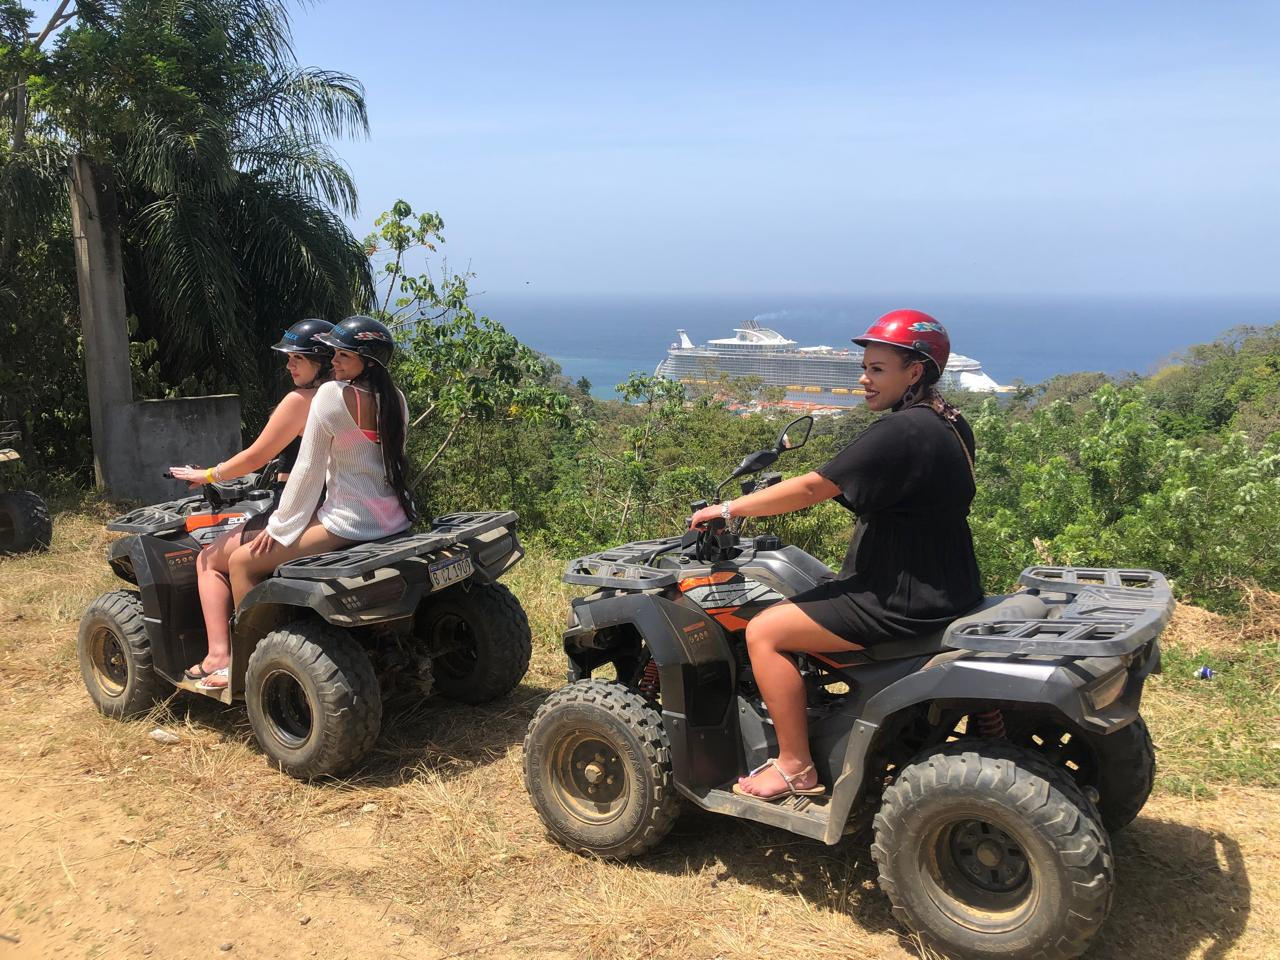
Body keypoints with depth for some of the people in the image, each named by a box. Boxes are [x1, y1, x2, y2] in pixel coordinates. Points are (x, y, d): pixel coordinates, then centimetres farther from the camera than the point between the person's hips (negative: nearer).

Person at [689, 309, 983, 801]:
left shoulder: (899, 432, -23)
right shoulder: (949, 424, 7)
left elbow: (811, 488, -20)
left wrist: (728, 509, -10)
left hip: (907, 603, -10)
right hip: (945, 587, 10)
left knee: (763, 632, -7)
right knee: (809, 599, 30)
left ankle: (796, 770, 2)